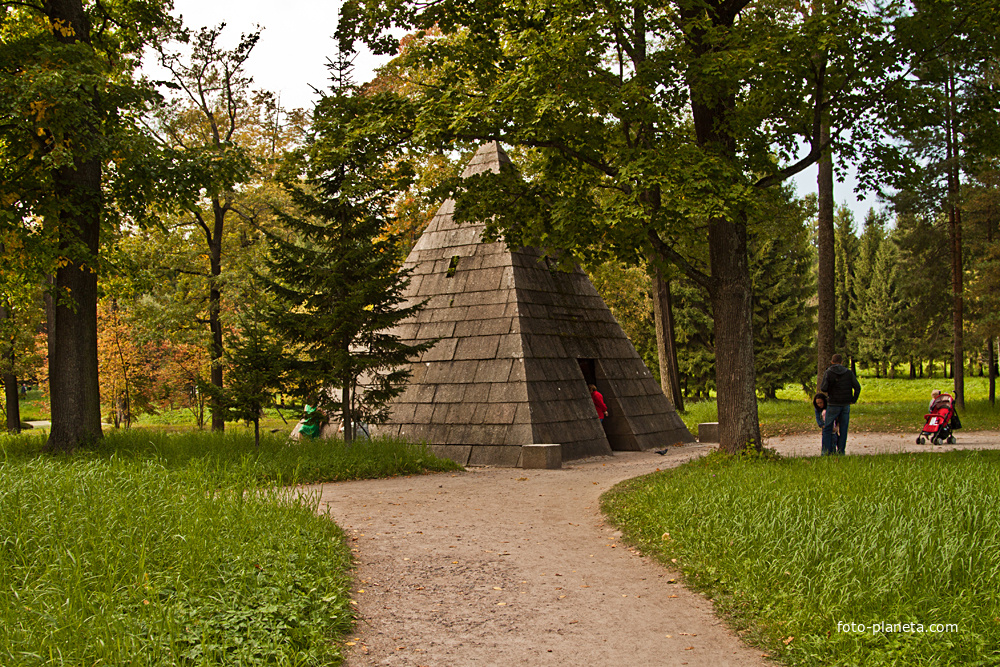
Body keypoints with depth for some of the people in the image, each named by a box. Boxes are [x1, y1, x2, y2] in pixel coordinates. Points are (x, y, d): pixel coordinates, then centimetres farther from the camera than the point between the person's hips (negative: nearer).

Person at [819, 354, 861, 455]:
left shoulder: (828, 373, -6)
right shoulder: (849, 372, 3)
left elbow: (823, 388, -14)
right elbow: (857, 387, -1)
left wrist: (821, 385, 7)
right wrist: (854, 400, 7)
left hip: (833, 405, -3)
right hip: (846, 405, 3)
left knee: (827, 428, 4)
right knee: (843, 429, 10)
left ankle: (827, 451, -3)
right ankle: (841, 451, 8)